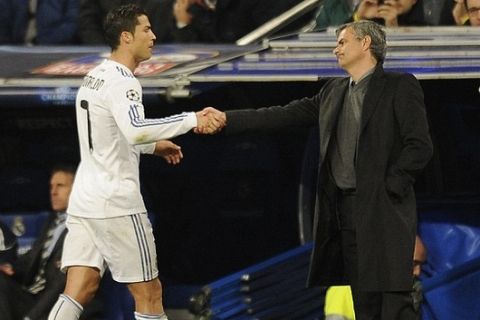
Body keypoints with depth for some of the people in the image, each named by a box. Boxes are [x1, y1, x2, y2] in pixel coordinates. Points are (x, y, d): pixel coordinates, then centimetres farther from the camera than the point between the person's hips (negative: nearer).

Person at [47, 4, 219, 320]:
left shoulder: (95, 77, 15)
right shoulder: (122, 82, -15)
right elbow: (135, 130, -33)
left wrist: (153, 145, 28)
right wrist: (191, 120, -28)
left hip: (84, 198, 9)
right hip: (116, 204, -9)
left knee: (79, 291, 3)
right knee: (149, 293, 2)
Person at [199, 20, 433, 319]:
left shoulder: (400, 86, -2)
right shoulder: (333, 91, 18)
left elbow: (420, 146, -8)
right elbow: (283, 115, 14)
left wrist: (388, 188, -13)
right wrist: (227, 119, 7)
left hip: (382, 208, -7)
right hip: (343, 208, 7)